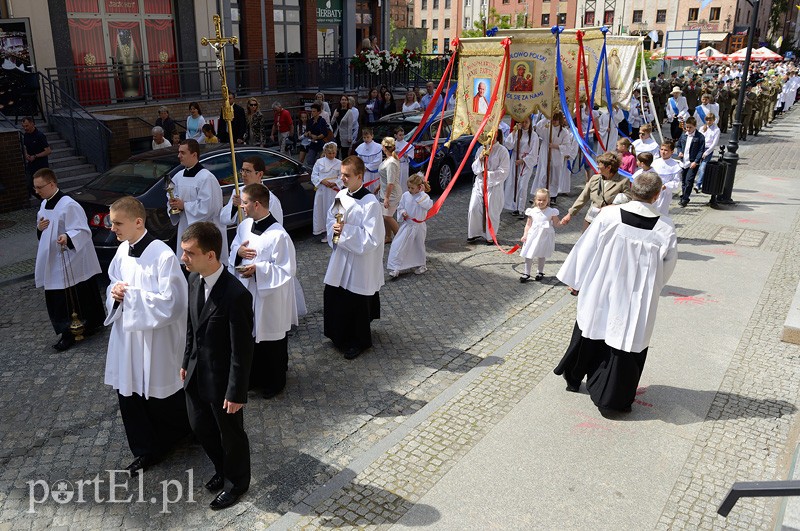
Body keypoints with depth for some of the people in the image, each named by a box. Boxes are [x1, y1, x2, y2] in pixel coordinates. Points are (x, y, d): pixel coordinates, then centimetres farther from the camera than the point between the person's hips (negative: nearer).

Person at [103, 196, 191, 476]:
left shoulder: (162, 255, -21)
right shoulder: (122, 250, 2)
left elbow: (171, 301, -22)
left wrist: (131, 294, -20)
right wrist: (115, 292, -7)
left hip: (155, 337, -7)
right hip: (127, 332, 7)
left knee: (159, 395, 9)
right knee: (128, 392, 12)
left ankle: (182, 432, 39)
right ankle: (146, 450, 29)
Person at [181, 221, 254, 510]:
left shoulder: (236, 295, -30)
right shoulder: (194, 279, -5)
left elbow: (242, 350, -23)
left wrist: (236, 392, -17)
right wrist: (186, 362, 15)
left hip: (222, 379, -7)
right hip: (197, 374, 8)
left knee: (230, 434, 15)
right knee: (200, 427, 25)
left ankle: (236, 483, 42)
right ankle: (222, 470, 52)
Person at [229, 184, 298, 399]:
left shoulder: (278, 236, -25)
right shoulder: (244, 226, -2)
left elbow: (287, 270, -21)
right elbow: (234, 249, 13)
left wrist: (258, 269, -26)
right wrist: (238, 252, -10)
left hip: (270, 298, -7)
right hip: (247, 293, 7)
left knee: (271, 342, 11)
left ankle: (274, 382, 32)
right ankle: (254, 377, 42)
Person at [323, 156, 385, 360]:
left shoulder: (370, 203, -21)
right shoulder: (341, 195, 1)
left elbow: (372, 239, -23)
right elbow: (331, 218, 15)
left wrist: (346, 230, -21)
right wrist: (334, 228, -7)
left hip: (360, 262, -7)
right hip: (340, 258, 7)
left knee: (356, 304, 8)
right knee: (333, 297, 16)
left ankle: (360, 341, 30)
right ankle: (340, 336, 39)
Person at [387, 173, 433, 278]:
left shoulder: (423, 196, -10)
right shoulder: (405, 195, -2)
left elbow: (429, 205, -30)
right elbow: (400, 208, 9)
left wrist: (422, 193, -26)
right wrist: (403, 213, -13)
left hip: (419, 226, -2)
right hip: (407, 224, 2)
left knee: (418, 246, 15)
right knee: (399, 245, -5)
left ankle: (420, 265, 36)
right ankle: (396, 268, 1)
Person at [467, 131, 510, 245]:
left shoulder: (502, 151, -9)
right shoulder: (481, 149, 9)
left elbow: (503, 172, -12)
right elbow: (474, 168, 9)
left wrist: (488, 174, -14)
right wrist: (480, 158, -8)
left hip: (494, 185, -5)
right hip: (479, 183, 5)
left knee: (491, 212, 2)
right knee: (474, 209, 2)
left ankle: (490, 236, 20)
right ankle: (474, 233, 19)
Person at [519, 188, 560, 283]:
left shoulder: (551, 212, -5)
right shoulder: (532, 211, -2)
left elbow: (557, 223, 1)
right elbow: (528, 224, 3)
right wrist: (525, 235, -5)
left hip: (545, 237, -1)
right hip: (533, 236, 1)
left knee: (541, 255, 13)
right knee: (528, 255, 2)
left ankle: (540, 272, 31)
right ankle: (526, 273, 14)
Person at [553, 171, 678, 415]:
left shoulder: (609, 216, -16)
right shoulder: (665, 229, -14)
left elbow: (585, 250, -8)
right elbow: (667, 268, -1)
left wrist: (575, 281, 5)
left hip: (600, 292, 1)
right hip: (637, 299, -1)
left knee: (591, 331, 22)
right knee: (625, 341, 12)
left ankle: (574, 377, 41)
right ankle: (610, 399, 20)